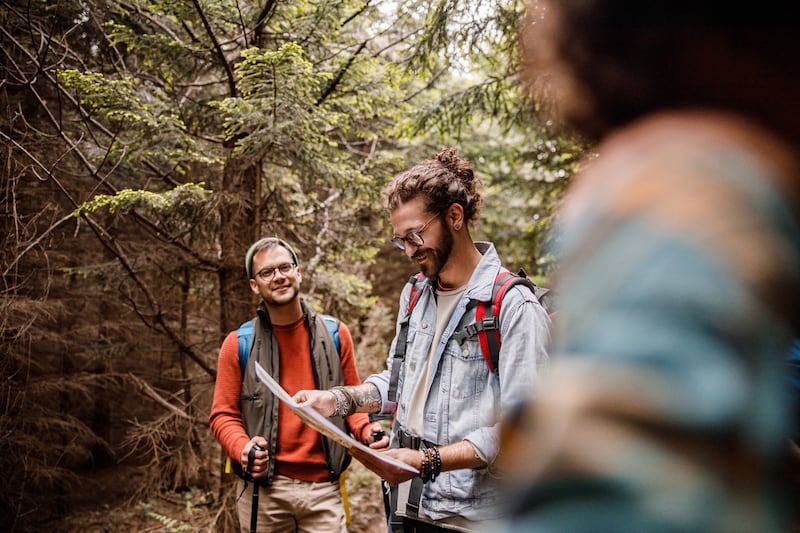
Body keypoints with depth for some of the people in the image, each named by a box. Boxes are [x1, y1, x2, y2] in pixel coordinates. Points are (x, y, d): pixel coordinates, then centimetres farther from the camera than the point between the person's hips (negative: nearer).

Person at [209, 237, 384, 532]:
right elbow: (223, 415, 2)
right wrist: (242, 447, -17)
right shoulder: (239, 344, 0)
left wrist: (367, 431, -8)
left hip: (324, 487, 1)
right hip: (263, 489, -1)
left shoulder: (335, 335, 4)